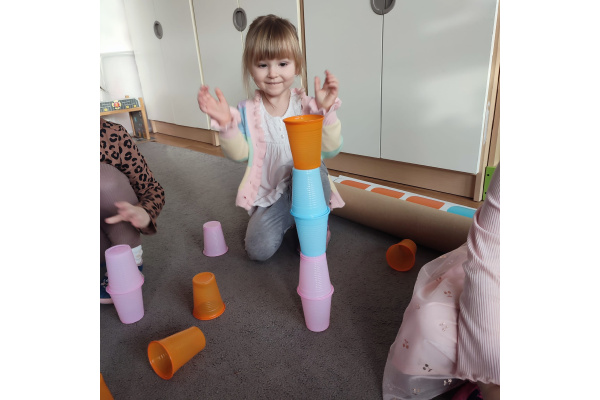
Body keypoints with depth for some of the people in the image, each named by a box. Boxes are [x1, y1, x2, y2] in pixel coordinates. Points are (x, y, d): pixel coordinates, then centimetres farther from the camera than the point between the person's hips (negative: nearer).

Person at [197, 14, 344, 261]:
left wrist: (326, 110, -26)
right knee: (258, 249, -17)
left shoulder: (307, 106, -6)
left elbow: (330, 150, -13)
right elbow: (240, 154, -9)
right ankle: (288, 218, 18)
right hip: (270, 195, 2)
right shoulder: (247, 112, -2)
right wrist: (226, 124, -25)